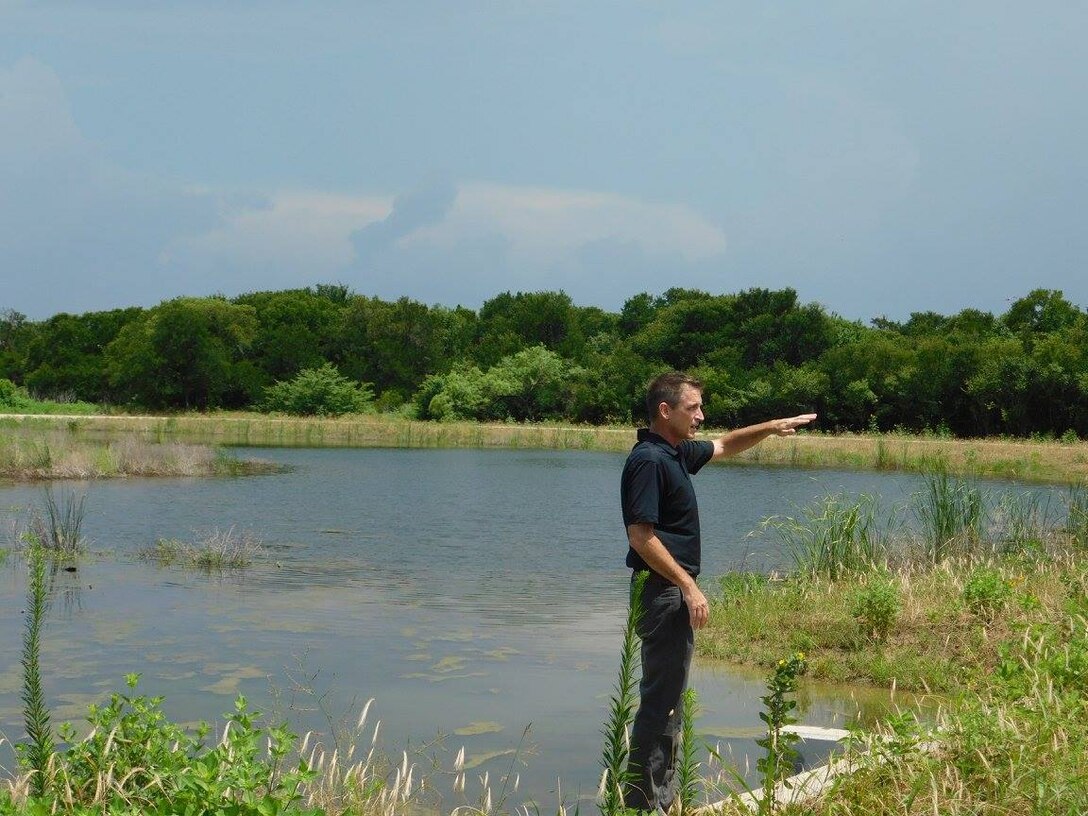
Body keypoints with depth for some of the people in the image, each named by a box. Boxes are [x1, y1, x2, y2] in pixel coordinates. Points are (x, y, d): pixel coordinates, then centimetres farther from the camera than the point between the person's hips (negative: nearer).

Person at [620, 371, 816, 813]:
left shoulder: (678, 452, 12)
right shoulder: (649, 460, -18)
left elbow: (725, 446, 30)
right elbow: (641, 535, -23)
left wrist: (773, 427, 18)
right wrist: (689, 586, -21)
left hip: (675, 591, 11)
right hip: (662, 590, -10)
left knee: (669, 696, 16)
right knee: (660, 698, -6)